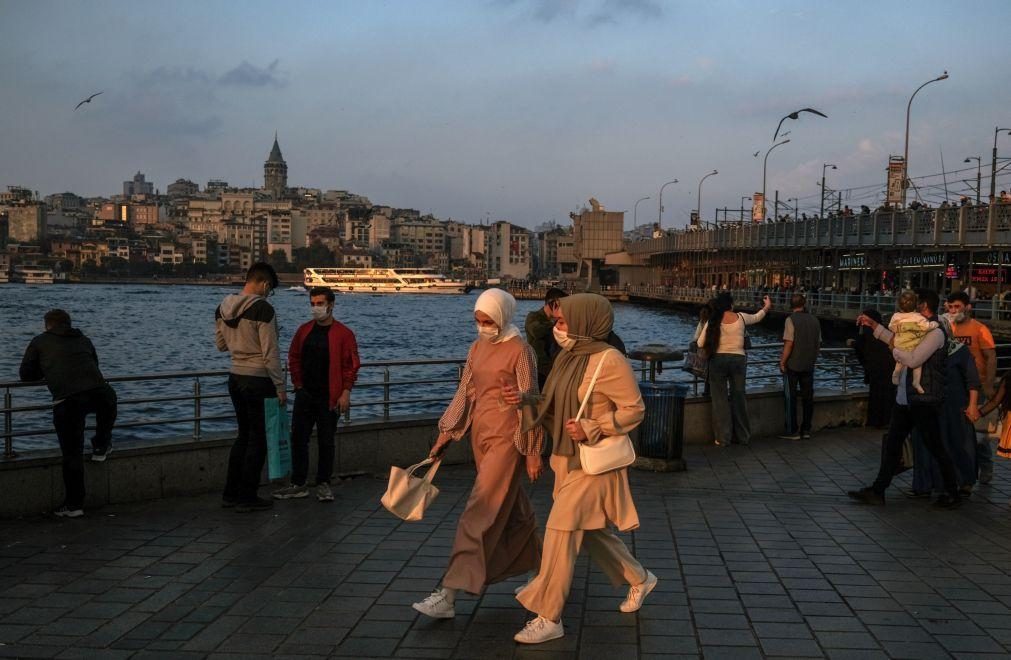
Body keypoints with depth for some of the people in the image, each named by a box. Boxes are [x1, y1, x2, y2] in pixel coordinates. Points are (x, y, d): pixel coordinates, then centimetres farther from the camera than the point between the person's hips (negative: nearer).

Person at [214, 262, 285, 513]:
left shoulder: (223, 308, 6)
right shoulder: (263, 309, -17)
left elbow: (220, 344, 16)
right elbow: (270, 354, -18)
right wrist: (280, 387, -11)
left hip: (235, 377, 8)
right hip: (258, 380, -7)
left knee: (244, 435, 19)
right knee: (258, 439, 4)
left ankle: (230, 494, 23)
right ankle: (247, 498, 9)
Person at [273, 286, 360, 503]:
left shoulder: (343, 333, -6)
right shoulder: (304, 330, 8)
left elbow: (351, 365, -6)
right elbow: (294, 358, 14)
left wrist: (345, 392, -11)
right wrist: (298, 384, 6)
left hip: (330, 397, -4)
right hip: (305, 395, 4)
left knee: (326, 442, 5)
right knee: (298, 439, 4)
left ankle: (323, 484, 16)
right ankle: (298, 485, 12)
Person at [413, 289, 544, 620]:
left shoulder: (519, 350, -11)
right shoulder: (477, 348, 10)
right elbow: (465, 393, 14)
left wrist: (532, 452, -9)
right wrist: (446, 432, 10)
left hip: (506, 438, -8)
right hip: (480, 434, 8)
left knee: (480, 514, -9)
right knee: (513, 511, 17)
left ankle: (449, 595, -10)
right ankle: (541, 572, 34)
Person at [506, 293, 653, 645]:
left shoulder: (609, 360, -18)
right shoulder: (566, 358, 6)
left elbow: (634, 409, -15)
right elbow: (553, 408, 12)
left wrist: (592, 430, -24)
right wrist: (524, 402, -6)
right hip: (568, 458, 8)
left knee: (561, 530, -8)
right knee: (590, 530, 18)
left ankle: (549, 617, 3)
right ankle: (640, 579, 40)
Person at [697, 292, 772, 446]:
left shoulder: (713, 321, -5)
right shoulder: (741, 318, 0)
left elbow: (700, 344, -2)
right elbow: (756, 317, 22)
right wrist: (767, 306, 42)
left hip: (718, 360, -1)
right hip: (738, 360, 2)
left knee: (720, 399, 4)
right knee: (739, 397, 12)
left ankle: (723, 438, 6)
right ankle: (743, 436, 20)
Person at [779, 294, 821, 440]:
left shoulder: (791, 319, -12)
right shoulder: (814, 320, 6)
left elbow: (789, 343, -17)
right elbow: (819, 343, 11)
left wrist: (782, 362, -11)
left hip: (793, 365, -5)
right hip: (809, 366, 5)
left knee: (791, 398, 2)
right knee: (808, 397, 10)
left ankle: (793, 431, 3)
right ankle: (806, 430, 13)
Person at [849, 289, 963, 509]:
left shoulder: (936, 332, -15)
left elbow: (913, 360, -23)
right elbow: (896, 339, 28)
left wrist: (895, 350, -7)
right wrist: (873, 324, 25)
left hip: (923, 400, -9)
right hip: (904, 398, 9)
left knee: (935, 448, 3)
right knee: (892, 444, 9)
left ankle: (952, 494, 17)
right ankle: (877, 491, 14)